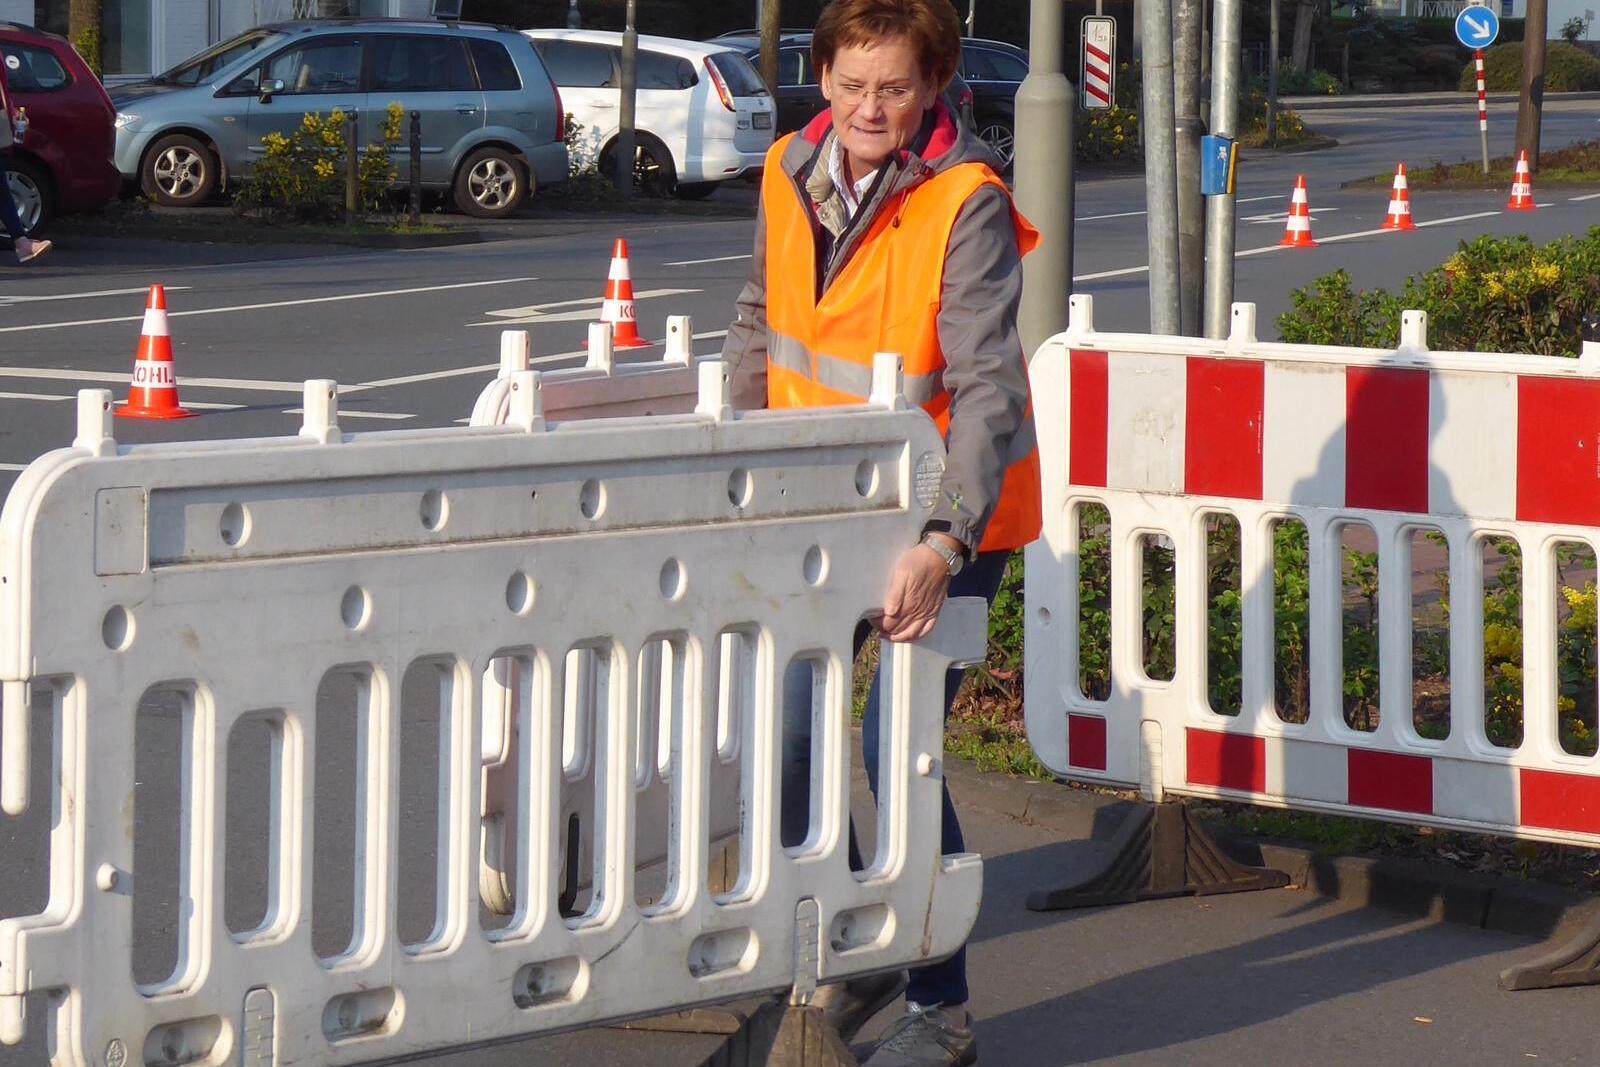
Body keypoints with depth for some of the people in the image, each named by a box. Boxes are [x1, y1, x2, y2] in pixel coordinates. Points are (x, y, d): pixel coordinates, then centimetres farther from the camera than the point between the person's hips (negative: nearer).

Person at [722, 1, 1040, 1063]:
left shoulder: (967, 206, -21)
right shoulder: (791, 178, -1)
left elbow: (987, 389, -28)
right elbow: (762, 321, 15)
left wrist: (944, 546, -38)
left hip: (945, 519, -6)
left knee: (897, 753, -9)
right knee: (786, 737, 6)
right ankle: (856, 959, 28)